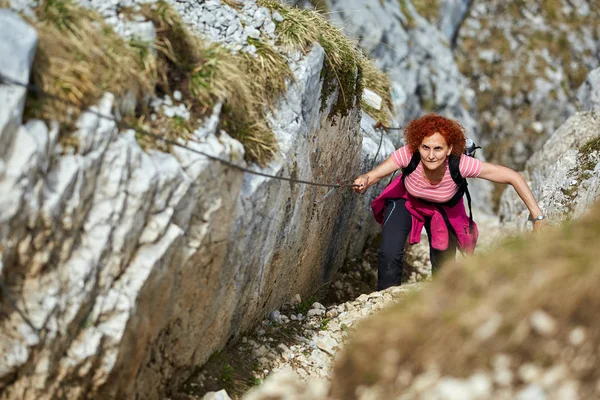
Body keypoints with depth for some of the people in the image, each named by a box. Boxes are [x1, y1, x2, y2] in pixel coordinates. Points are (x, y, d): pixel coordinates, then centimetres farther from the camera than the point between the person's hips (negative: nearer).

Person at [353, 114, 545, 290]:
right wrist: (363, 183, -61)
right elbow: (374, 174, -36)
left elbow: (513, 177, -36)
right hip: (406, 201, -1)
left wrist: (537, 217, -39)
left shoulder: (461, 164, -40)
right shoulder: (408, 156, -39)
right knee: (390, 255, -19)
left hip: (444, 210, 1)